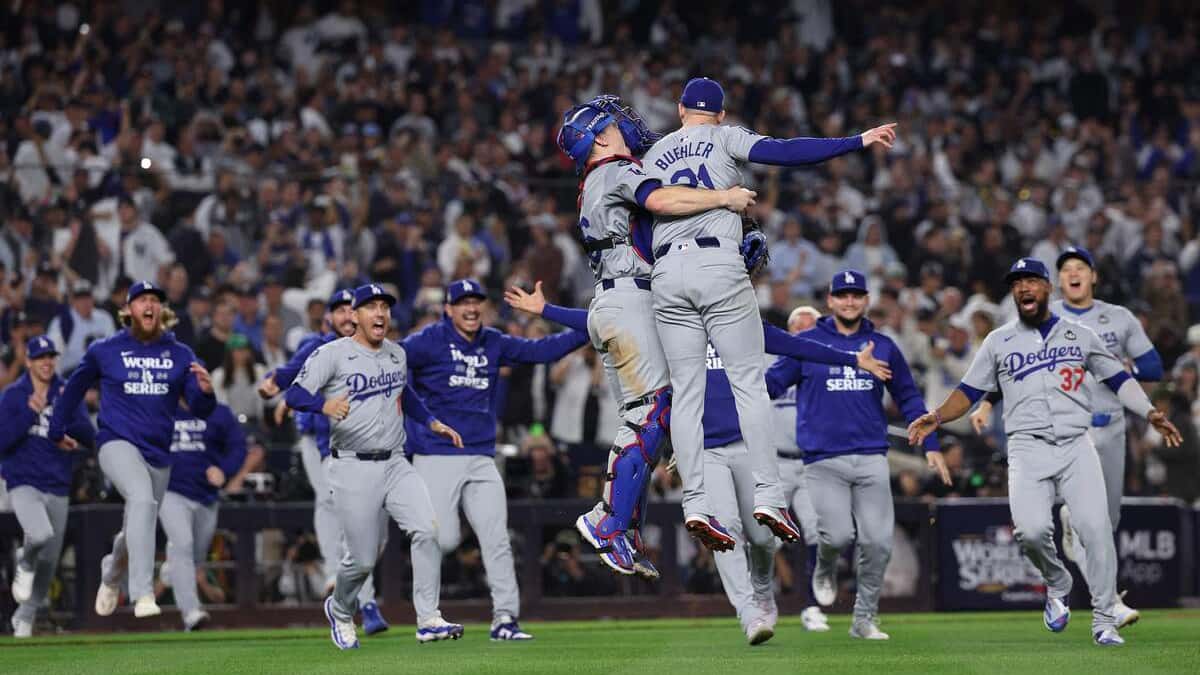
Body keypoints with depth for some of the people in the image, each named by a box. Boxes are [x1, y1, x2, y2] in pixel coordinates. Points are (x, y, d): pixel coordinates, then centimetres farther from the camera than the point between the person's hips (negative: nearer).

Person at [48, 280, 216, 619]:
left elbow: (200, 410, 0)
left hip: (159, 452, 4)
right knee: (142, 500, -32)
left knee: (138, 529, 15)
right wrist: (56, 431, 24)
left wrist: (205, 390, -23)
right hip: (118, 443, -4)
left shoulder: (180, 354, 5)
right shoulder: (105, 351, 1)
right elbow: (75, 387, 17)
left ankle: (111, 575, 51)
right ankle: (143, 595, -38)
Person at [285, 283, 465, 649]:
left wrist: (432, 423, 20)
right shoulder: (332, 354, -7)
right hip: (353, 469, -5)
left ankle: (428, 620, -16)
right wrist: (325, 404, -36)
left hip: (396, 466, 5)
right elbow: (294, 395, -16)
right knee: (363, 559, -2)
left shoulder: (397, 354, 12)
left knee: (426, 529, -18)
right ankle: (340, 610, 30)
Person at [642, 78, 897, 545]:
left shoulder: (653, 156, 21)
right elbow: (782, 152, -7)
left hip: (666, 274, 4)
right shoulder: (724, 137, 9)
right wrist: (858, 142, -8)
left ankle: (694, 503, -6)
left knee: (686, 393, 3)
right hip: (719, 266, -4)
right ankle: (767, 495, -9)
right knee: (748, 383, -1)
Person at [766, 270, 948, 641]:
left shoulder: (883, 346, 11)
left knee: (878, 542, -4)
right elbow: (771, 383, 3)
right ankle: (825, 569, 21)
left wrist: (931, 445, 10)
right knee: (838, 535, -15)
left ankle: (865, 618, 10)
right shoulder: (806, 343, 5)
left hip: (871, 460, 2)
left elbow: (909, 398, 16)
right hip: (823, 460, -2)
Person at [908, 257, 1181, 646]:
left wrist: (1150, 413, 3)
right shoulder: (999, 342, 14)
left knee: (1096, 527, -14)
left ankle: (1104, 621, -4)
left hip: (1076, 446, 0)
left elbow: (1118, 379, 17)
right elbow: (969, 392, 14)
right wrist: (936, 418, -3)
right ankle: (1057, 586, 9)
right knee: (1031, 530, -22)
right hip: (1028, 449, 0)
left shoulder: (1080, 336, 14)